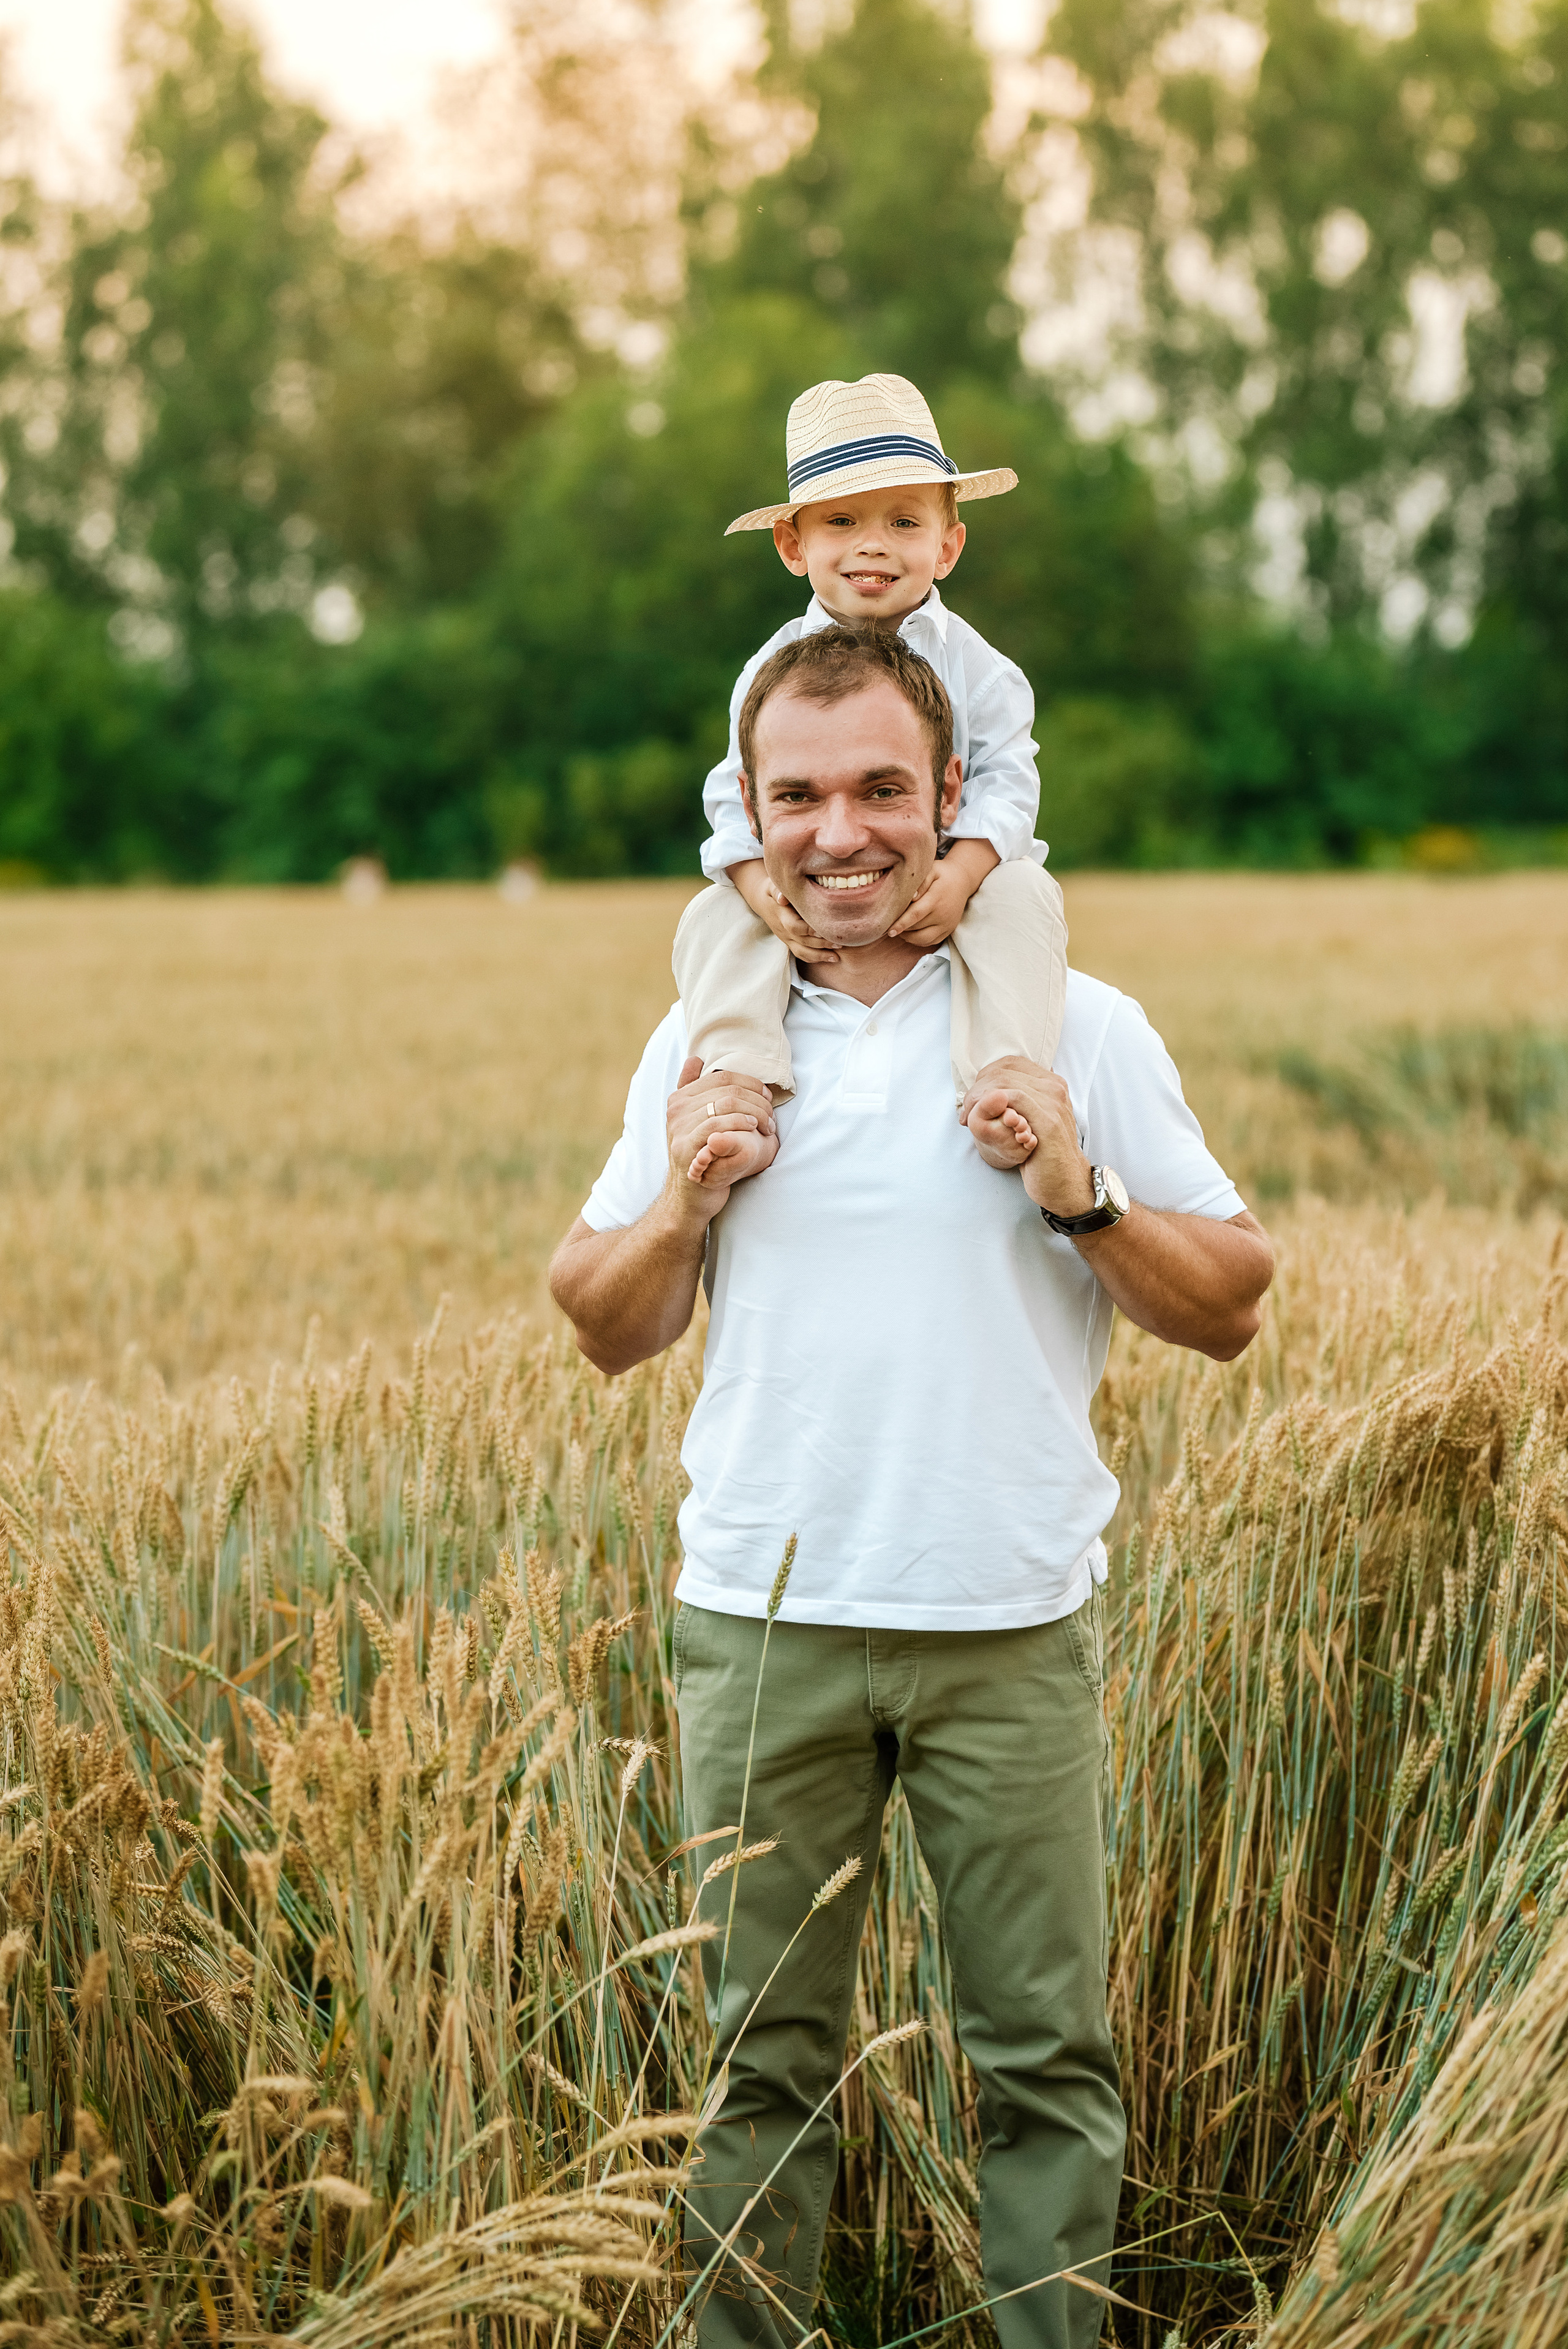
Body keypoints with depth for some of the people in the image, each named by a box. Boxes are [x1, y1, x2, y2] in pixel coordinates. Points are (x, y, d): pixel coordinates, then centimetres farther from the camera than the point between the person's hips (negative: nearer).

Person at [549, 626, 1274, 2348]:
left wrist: (1082, 1194, -13)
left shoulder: (1082, 1030, 1)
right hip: (762, 1624, 2)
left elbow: (1230, 1308, 3)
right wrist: (684, 1197, -6)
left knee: (1045, 2058, 5)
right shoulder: (704, 1040, 8)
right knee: (757, 2059, 9)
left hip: (1011, 1627, -1)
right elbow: (606, 1330, 13)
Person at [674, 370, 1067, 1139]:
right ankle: (737, 1072, -28)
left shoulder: (973, 667, -5)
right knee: (713, 917, -20)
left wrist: (959, 875, -30)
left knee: (1023, 897, -29)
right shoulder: (775, 671, -2)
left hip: (946, 878, -1)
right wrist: (766, 894, -25)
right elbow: (736, 797, -5)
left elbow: (1005, 785, -11)